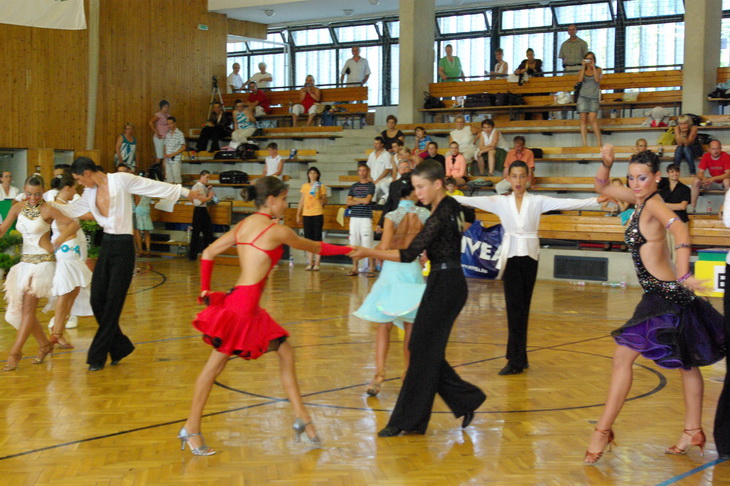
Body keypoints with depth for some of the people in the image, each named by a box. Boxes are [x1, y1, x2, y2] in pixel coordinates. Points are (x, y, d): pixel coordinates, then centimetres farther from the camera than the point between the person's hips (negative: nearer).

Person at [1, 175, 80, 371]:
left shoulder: (47, 210, -8)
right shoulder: (18, 209, 6)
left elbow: (74, 224, -12)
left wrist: (58, 241, -22)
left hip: (43, 262, -6)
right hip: (25, 262, 6)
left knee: (28, 308, -9)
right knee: (19, 308, 7)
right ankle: (44, 344, 21)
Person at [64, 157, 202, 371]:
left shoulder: (121, 180, -9)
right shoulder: (90, 193, 11)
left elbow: (155, 186, -5)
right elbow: (72, 210, 26)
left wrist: (185, 192, -1)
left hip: (123, 248, -7)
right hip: (106, 246, 7)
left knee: (112, 304, -2)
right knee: (97, 301, 3)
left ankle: (98, 357, 6)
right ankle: (120, 347, 21)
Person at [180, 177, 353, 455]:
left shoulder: (243, 226, 13)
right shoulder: (277, 231, -9)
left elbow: (208, 253, 11)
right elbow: (314, 248, 4)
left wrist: (205, 290, 17)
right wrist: (350, 250, 18)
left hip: (249, 308, 9)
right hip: (243, 305, -9)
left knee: (285, 354, 12)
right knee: (215, 364, -1)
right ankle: (191, 429, 9)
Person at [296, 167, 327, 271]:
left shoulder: (321, 186, 1)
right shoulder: (305, 186, 11)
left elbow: (325, 202, 0)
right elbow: (301, 201, 16)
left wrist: (319, 197, -19)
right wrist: (298, 215, 14)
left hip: (318, 214, -3)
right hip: (306, 214, 4)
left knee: (317, 239, -3)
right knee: (309, 239, 5)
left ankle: (317, 263, -1)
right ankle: (310, 263, 11)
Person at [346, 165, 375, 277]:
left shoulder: (371, 185, 3)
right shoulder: (354, 186, 15)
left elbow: (367, 200, -9)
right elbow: (348, 202, 7)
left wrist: (355, 199, 4)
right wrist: (361, 201, -5)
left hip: (366, 217, -4)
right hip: (354, 217, 4)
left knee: (367, 244, -8)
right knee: (354, 244, 4)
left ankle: (371, 268, -4)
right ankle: (355, 268, 10)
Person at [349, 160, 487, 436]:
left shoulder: (439, 216, -19)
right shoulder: (451, 207, 11)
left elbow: (409, 255, -24)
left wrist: (368, 253, -26)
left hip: (444, 286, -10)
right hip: (451, 283, 10)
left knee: (423, 351, -3)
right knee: (427, 350, 13)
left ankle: (409, 420, 5)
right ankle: (466, 400, 18)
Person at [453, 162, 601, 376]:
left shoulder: (537, 201, 2)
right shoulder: (501, 202, 4)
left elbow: (567, 203, -5)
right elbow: (471, 200, -5)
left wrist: (596, 201, -14)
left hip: (529, 256, 0)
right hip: (511, 257, 0)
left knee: (521, 308, 3)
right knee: (516, 308, -2)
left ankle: (517, 359, 7)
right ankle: (518, 359, 4)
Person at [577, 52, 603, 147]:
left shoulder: (598, 70, 10)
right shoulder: (582, 70, 13)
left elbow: (597, 79, -9)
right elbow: (580, 79, -5)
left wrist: (593, 67, -7)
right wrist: (584, 67, -6)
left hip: (594, 97, -2)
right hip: (583, 96, 2)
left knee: (592, 119, -16)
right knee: (583, 120, -5)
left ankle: (599, 143, -14)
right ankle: (584, 144, -6)